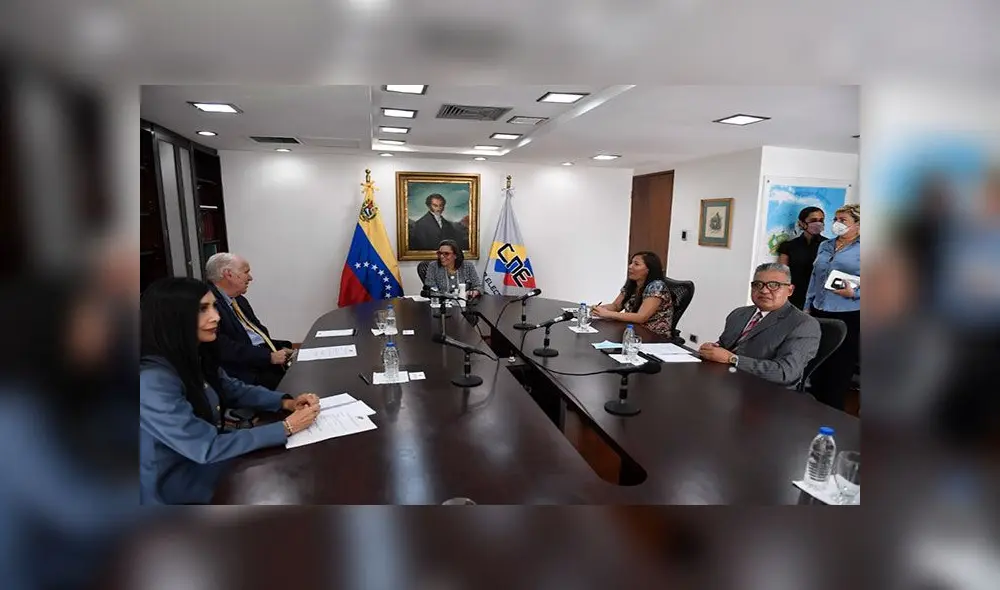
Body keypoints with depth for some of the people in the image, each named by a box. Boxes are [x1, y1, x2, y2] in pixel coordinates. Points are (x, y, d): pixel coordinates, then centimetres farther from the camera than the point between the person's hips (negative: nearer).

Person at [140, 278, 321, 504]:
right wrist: (287, 427, -26)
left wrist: (287, 402, -7)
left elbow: (234, 389, 9)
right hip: (180, 486, -7)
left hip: (209, 460, 7)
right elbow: (207, 448, -29)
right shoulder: (153, 382, -31)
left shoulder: (194, 355, -4)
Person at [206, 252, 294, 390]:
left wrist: (281, 348, 1)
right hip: (246, 373, -9)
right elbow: (225, 349, -19)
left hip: (266, 360, 9)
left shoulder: (239, 300, 18)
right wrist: (270, 357, -18)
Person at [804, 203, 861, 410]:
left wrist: (853, 293, -22)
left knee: (839, 370, 3)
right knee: (816, 366, 13)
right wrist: (808, 306, 14)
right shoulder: (825, 246, 13)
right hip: (819, 314, 6)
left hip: (848, 317, -6)